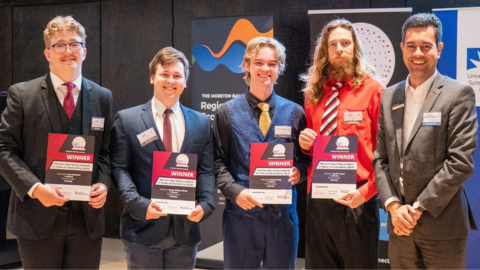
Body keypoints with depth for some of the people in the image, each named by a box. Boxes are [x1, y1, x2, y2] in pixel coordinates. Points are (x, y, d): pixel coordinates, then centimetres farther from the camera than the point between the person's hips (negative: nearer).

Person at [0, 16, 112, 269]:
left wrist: (103, 182, -7)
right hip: (38, 216, -2)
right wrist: (34, 188, -16)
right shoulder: (22, 94, -2)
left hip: (87, 217, 3)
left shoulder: (102, 97, 7)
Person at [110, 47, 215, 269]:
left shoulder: (201, 122, 10)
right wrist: (139, 204, -17)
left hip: (186, 227, 3)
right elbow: (119, 168, -3)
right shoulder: (127, 119, 2)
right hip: (143, 227, -3)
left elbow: (206, 170, 6)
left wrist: (205, 204, -11)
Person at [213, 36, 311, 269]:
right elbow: (218, 161, 1)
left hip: (283, 213, 1)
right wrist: (235, 191, -14)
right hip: (242, 212, -1)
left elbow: (307, 156, 11)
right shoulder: (227, 112, 4)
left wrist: (299, 171, -11)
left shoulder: (294, 112, 8)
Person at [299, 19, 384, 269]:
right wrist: (305, 143, -2)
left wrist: (365, 192, -16)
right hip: (317, 196, 5)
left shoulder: (373, 89, -5)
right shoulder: (313, 92, 10)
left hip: (356, 198, -4)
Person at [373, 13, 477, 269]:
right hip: (400, 224, 4)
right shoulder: (388, 96, 10)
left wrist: (418, 207, -13)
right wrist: (393, 205, -5)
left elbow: (461, 161, -12)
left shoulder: (459, 94, -5)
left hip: (442, 223, -4)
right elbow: (380, 158, 8)